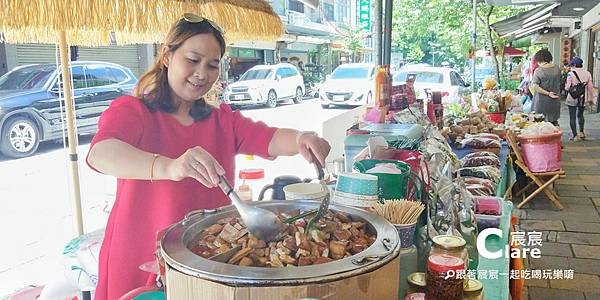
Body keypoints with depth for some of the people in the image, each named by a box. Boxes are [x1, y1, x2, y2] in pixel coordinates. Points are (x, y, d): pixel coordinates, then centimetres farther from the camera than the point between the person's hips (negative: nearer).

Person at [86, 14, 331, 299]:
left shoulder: (223, 120, 9)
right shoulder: (130, 110, -6)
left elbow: (269, 139, -8)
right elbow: (100, 153, -27)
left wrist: (300, 140, -32)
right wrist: (169, 167, -46)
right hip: (140, 264, -3)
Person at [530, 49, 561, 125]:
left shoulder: (538, 70, -12)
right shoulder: (557, 69, 2)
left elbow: (534, 86, -20)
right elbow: (559, 83, 14)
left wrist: (548, 93, -16)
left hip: (542, 101, -5)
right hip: (554, 102, 5)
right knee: (554, 120, 14)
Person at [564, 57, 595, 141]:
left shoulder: (570, 74, -11)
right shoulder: (587, 73, 2)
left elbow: (567, 87, -12)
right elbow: (590, 87, 5)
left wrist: (565, 86, 11)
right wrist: (591, 98, 13)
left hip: (572, 98, -4)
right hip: (583, 98, 4)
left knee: (572, 117, 4)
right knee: (580, 115, 23)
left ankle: (575, 135, 3)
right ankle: (581, 132, 19)